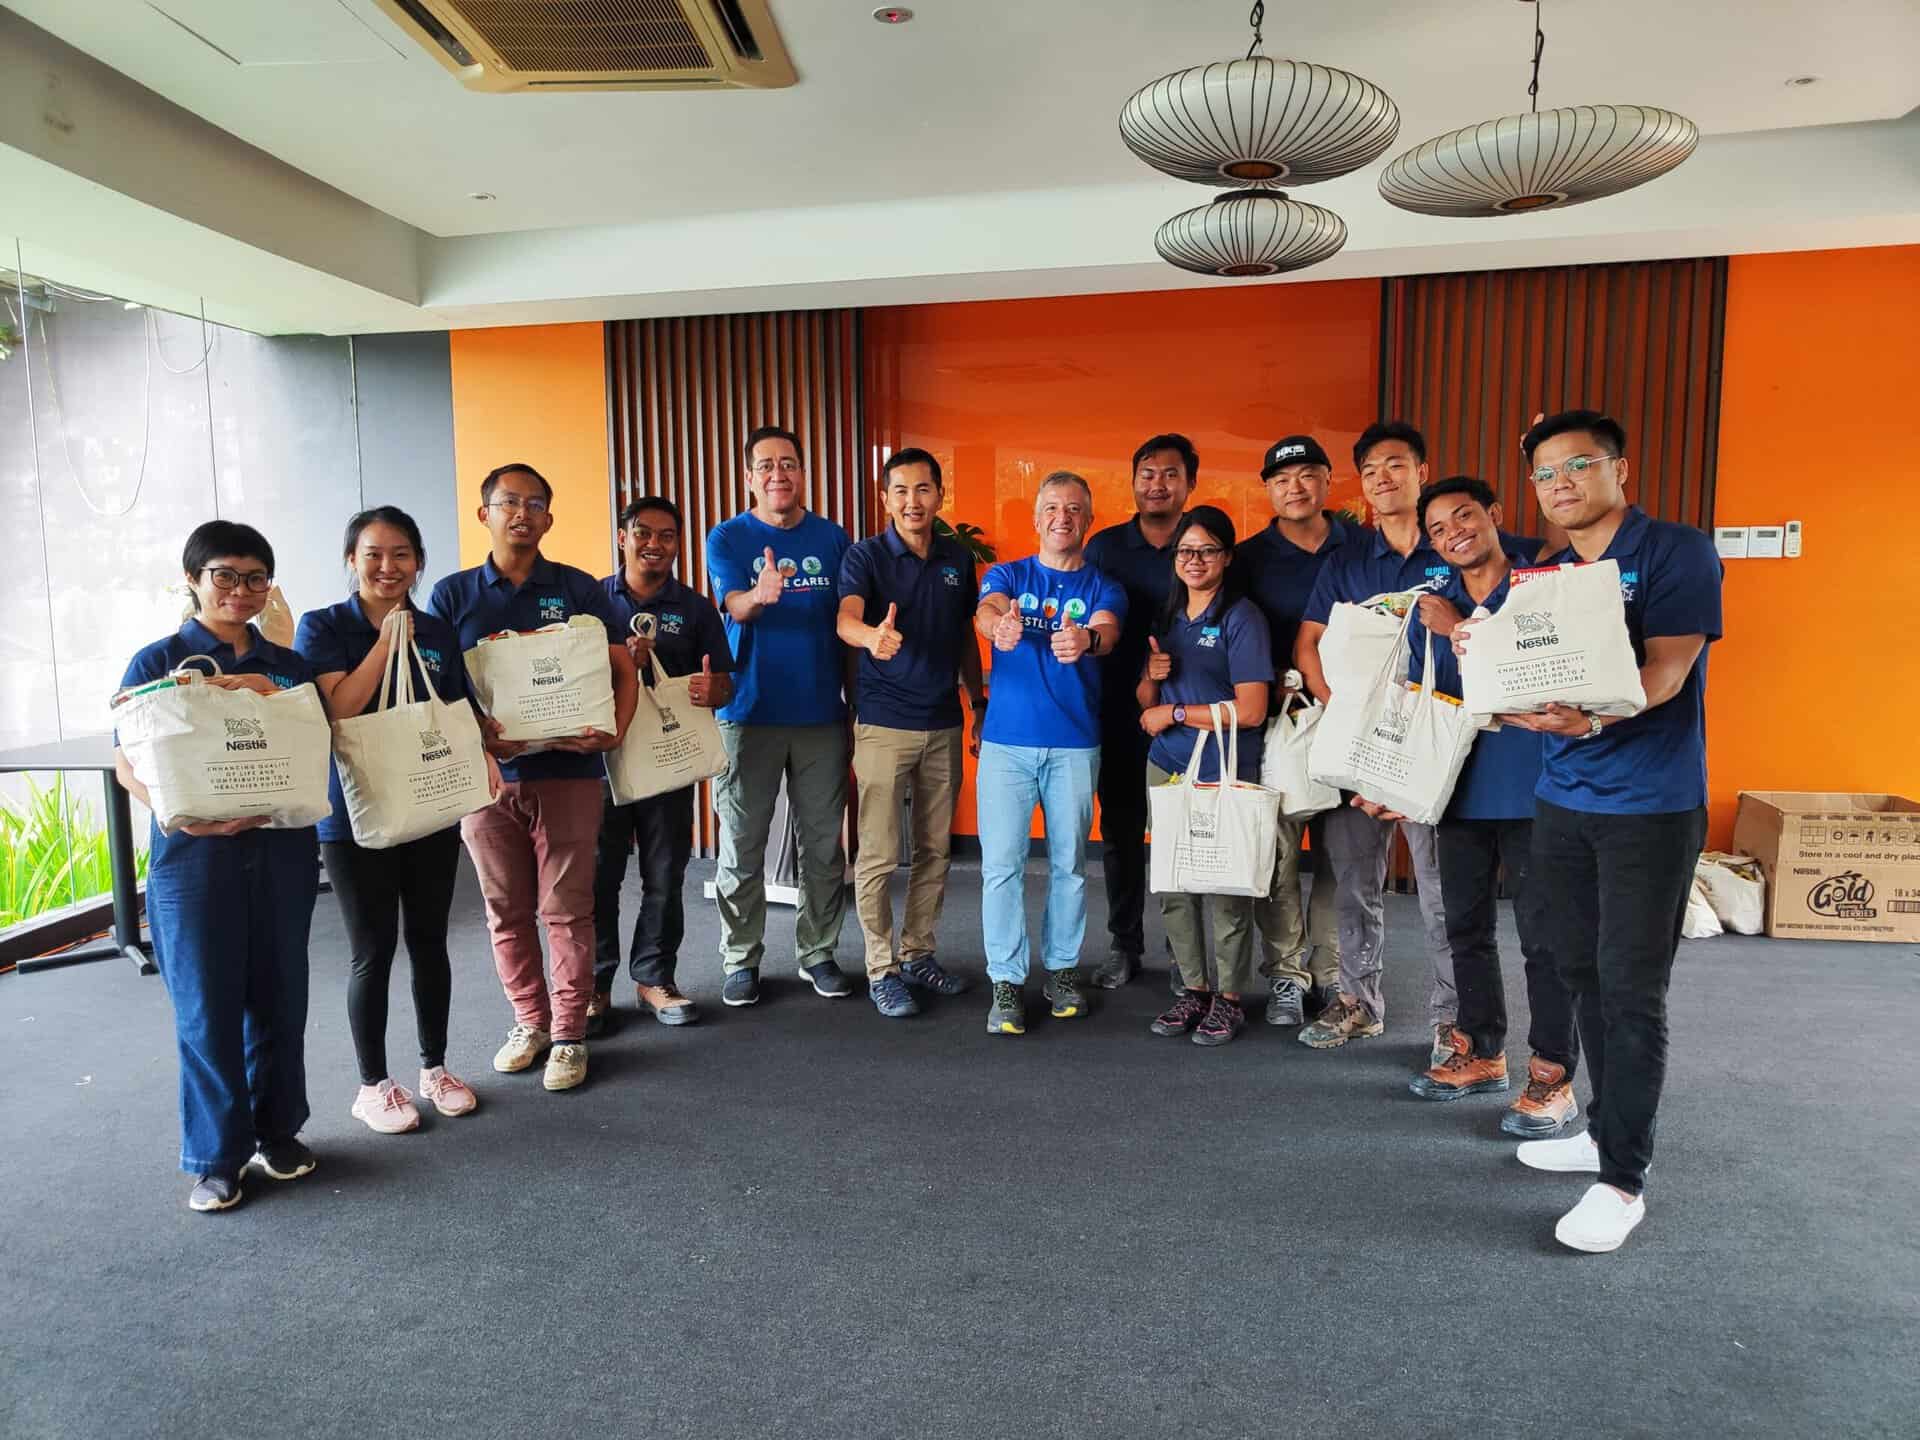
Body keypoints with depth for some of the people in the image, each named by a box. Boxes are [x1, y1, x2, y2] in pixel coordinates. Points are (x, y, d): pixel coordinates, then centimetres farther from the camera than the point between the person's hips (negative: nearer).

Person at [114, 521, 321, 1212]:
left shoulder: (288, 666, 11)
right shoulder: (158, 662, 0)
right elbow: (129, 764, -5)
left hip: (282, 850, 3)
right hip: (193, 857, -3)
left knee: (279, 998, 11)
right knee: (206, 1008, 3)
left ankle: (276, 1131, 28)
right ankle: (215, 1156, 17)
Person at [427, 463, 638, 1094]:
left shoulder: (580, 590, 4)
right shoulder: (452, 595, 6)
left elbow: (623, 670, 3)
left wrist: (616, 730, -15)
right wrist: (475, 735, -15)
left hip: (567, 773, -1)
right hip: (487, 775, 2)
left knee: (567, 909, 3)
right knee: (506, 911, 11)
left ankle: (569, 1034, 16)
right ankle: (529, 1021, 27)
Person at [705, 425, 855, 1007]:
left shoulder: (832, 537, 7)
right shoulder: (728, 538, 1)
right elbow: (735, 607, -16)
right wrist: (759, 594, -40)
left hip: (822, 713, 2)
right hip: (749, 712, -2)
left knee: (824, 844, 8)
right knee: (742, 847, 2)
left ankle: (818, 953, 22)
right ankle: (741, 960, 16)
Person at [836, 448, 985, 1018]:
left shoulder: (959, 558, 8)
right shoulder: (865, 556, -6)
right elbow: (846, 618, -25)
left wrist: (979, 702, 13)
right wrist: (872, 636, -48)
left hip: (944, 723, 5)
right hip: (883, 723, -5)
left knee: (935, 849, 12)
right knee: (879, 855, -2)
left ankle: (918, 954, 27)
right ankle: (881, 970, 10)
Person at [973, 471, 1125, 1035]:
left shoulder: (1103, 587, 5)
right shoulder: (1007, 575, 7)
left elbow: (1108, 631, -17)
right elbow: (987, 611, -17)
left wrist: (1086, 639, -44)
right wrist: (1000, 624, -43)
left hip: (1075, 745, 1)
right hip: (1007, 741, 0)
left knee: (1069, 864, 10)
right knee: (1002, 865, -2)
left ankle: (1062, 969, 26)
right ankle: (1006, 983, 8)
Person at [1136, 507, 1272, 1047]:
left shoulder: (1242, 616, -7)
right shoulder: (1167, 617, 13)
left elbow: (1250, 710, -15)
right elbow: (1146, 703, 18)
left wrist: (1174, 713, -10)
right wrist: (1152, 676, -4)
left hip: (1225, 775, -6)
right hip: (1167, 768, 6)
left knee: (1226, 890, 2)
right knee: (1174, 886, 8)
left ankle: (1228, 998, 16)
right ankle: (1194, 988, 22)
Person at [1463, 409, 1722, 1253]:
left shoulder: (1676, 554, -7)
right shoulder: (1543, 575, 12)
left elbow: (1665, 672, -18)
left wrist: (1595, 715, -36)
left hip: (1649, 808, -6)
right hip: (1560, 801, 6)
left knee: (1631, 989, -2)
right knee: (1584, 975, 14)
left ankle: (1624, 1180, 7)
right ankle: (1606, 1130, 30)